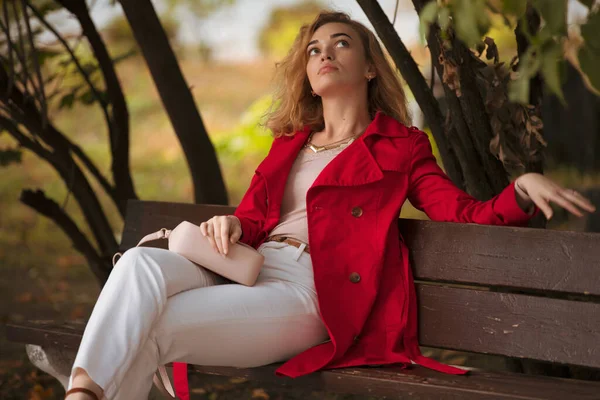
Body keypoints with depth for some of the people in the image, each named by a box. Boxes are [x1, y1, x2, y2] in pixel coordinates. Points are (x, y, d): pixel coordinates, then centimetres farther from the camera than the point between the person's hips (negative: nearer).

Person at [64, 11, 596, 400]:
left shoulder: (400, 147, 15)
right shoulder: (289, 144, 30)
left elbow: (467, 216, 5)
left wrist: (523, 188, -16)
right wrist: (230, 226, 1)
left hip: (310, 293, -5)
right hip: (248, 274, 5)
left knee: (155, 329, -29)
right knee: (142, 263, -29)